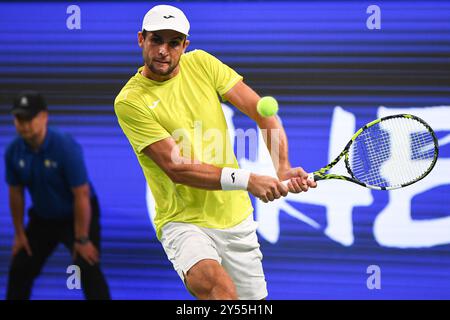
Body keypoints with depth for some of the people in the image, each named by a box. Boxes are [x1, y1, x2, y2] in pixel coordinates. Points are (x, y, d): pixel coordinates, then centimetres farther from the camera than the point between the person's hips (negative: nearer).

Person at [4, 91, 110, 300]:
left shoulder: (66, 147, -28)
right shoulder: (13, 152, -12)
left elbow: (81, 195, -26)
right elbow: (16, 193, 2)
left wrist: (82, 239, -23)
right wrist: (19, 233, 5)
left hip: (78, 216, -6)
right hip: (43, 218, 6)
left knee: (87, 268, -19)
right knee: (20, 268, 7)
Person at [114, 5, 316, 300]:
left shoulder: (200, 63, 3)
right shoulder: (130, 101, -12)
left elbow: (262, 111, 0)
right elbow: (177, 168, -18)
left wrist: (283, 168, -17)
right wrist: (247, 180, -28)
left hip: (236, 218, 6)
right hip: (183, 223, -6)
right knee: (217, 285, -35)